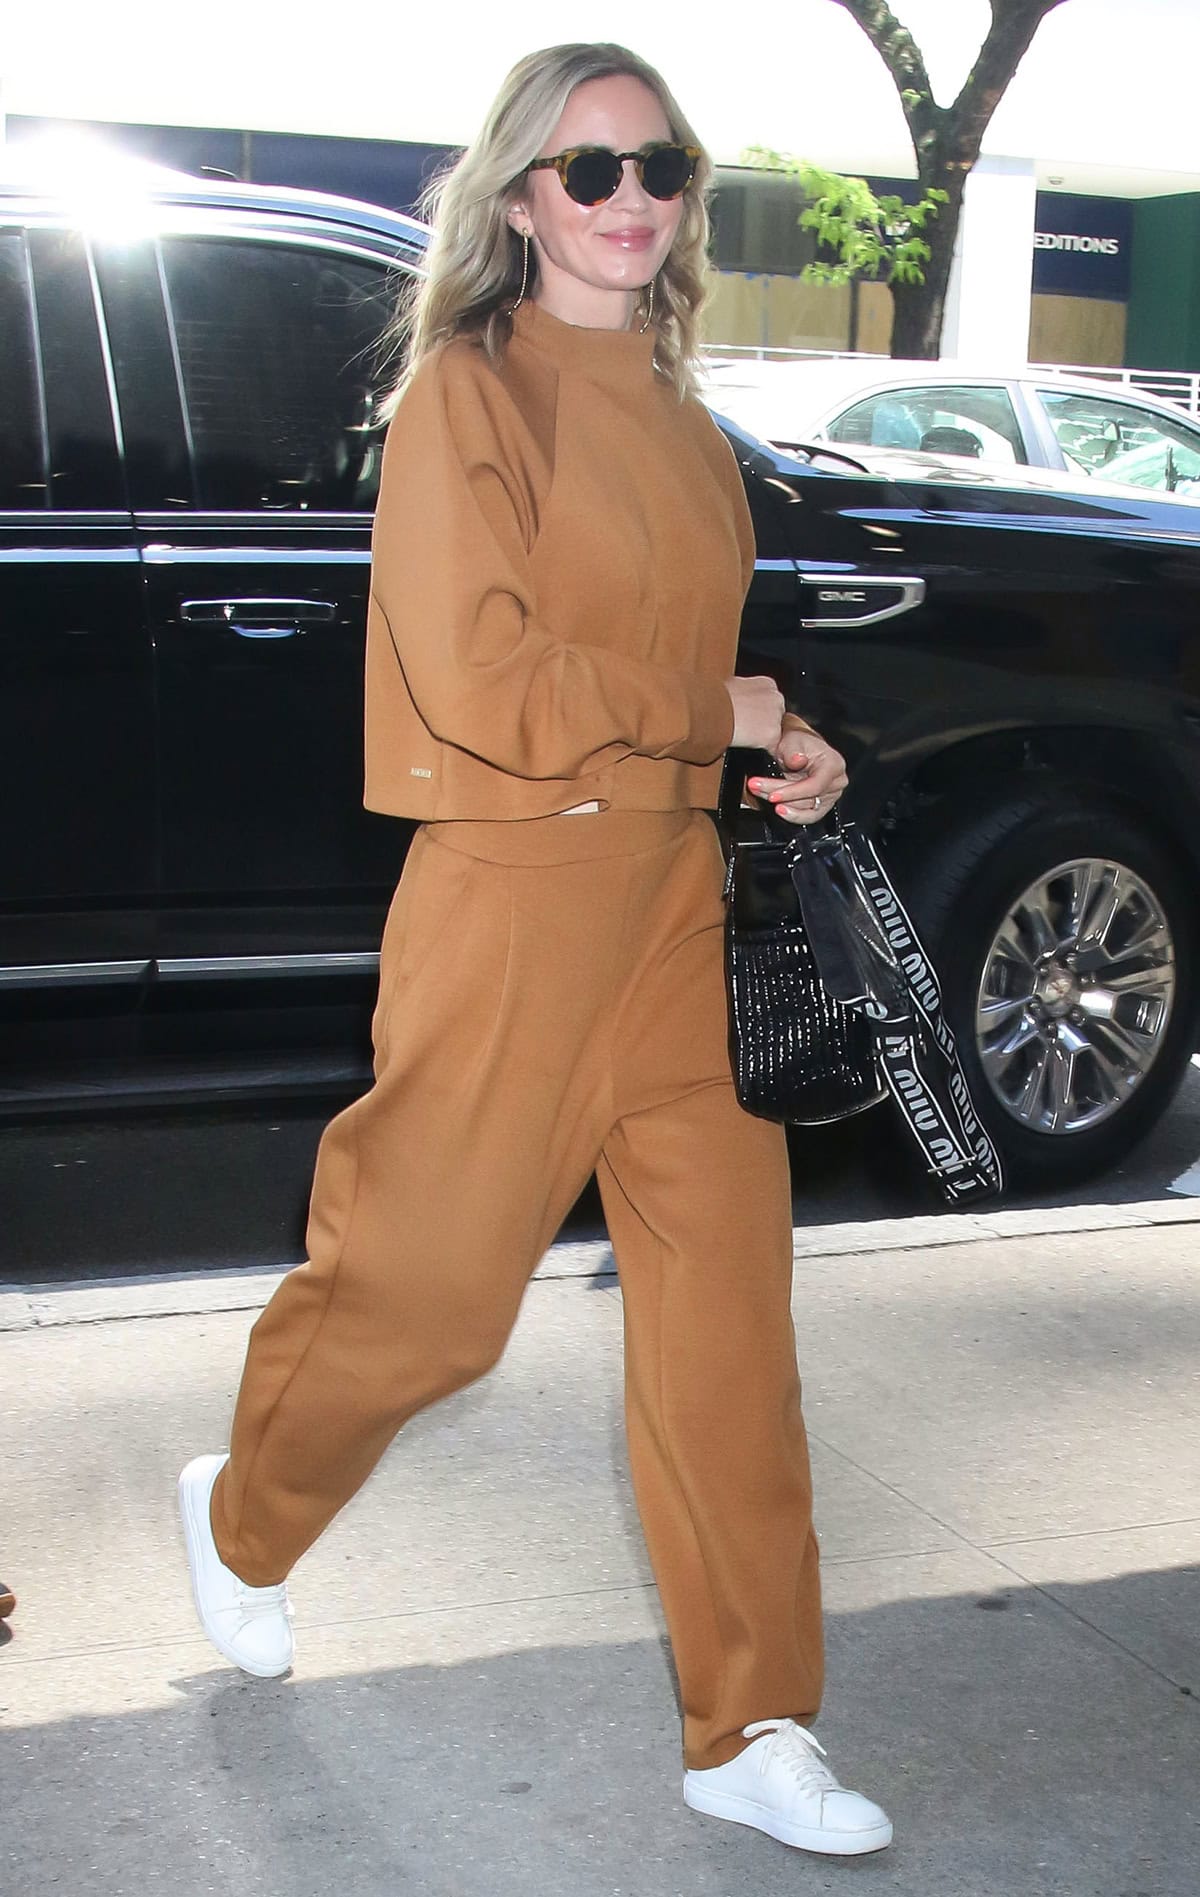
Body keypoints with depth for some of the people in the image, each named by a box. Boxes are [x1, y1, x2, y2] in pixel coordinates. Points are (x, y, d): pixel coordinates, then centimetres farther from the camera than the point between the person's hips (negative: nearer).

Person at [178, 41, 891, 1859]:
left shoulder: (673, 412, 15)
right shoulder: (470, 389, -8)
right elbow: (479, 680, -18)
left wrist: (786, 751, 5)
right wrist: (718, 713, -11)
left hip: (679, 891, 7)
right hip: (521, 891, -7)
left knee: (727, 1302, 6)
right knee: (423, 1281, 6)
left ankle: (752, 1730, 18)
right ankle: (245, 1517, 39)